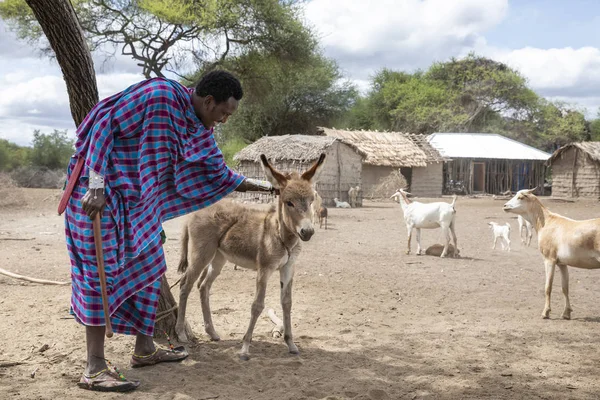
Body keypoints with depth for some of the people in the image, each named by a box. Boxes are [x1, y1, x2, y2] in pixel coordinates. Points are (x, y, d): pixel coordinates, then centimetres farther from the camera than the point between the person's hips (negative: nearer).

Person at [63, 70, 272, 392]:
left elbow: (217, 174, 15)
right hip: (100, 190, -9)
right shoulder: (160, 96, -21)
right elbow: (103, 122, -22)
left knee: (146, 266, 11)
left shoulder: (196, 127, 5)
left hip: (137, 195, 9)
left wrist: (266, 187, 15)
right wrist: (96, 184, -25)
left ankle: (144, 349, 22)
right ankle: (94, 368, -6)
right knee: (104, 270, -10)